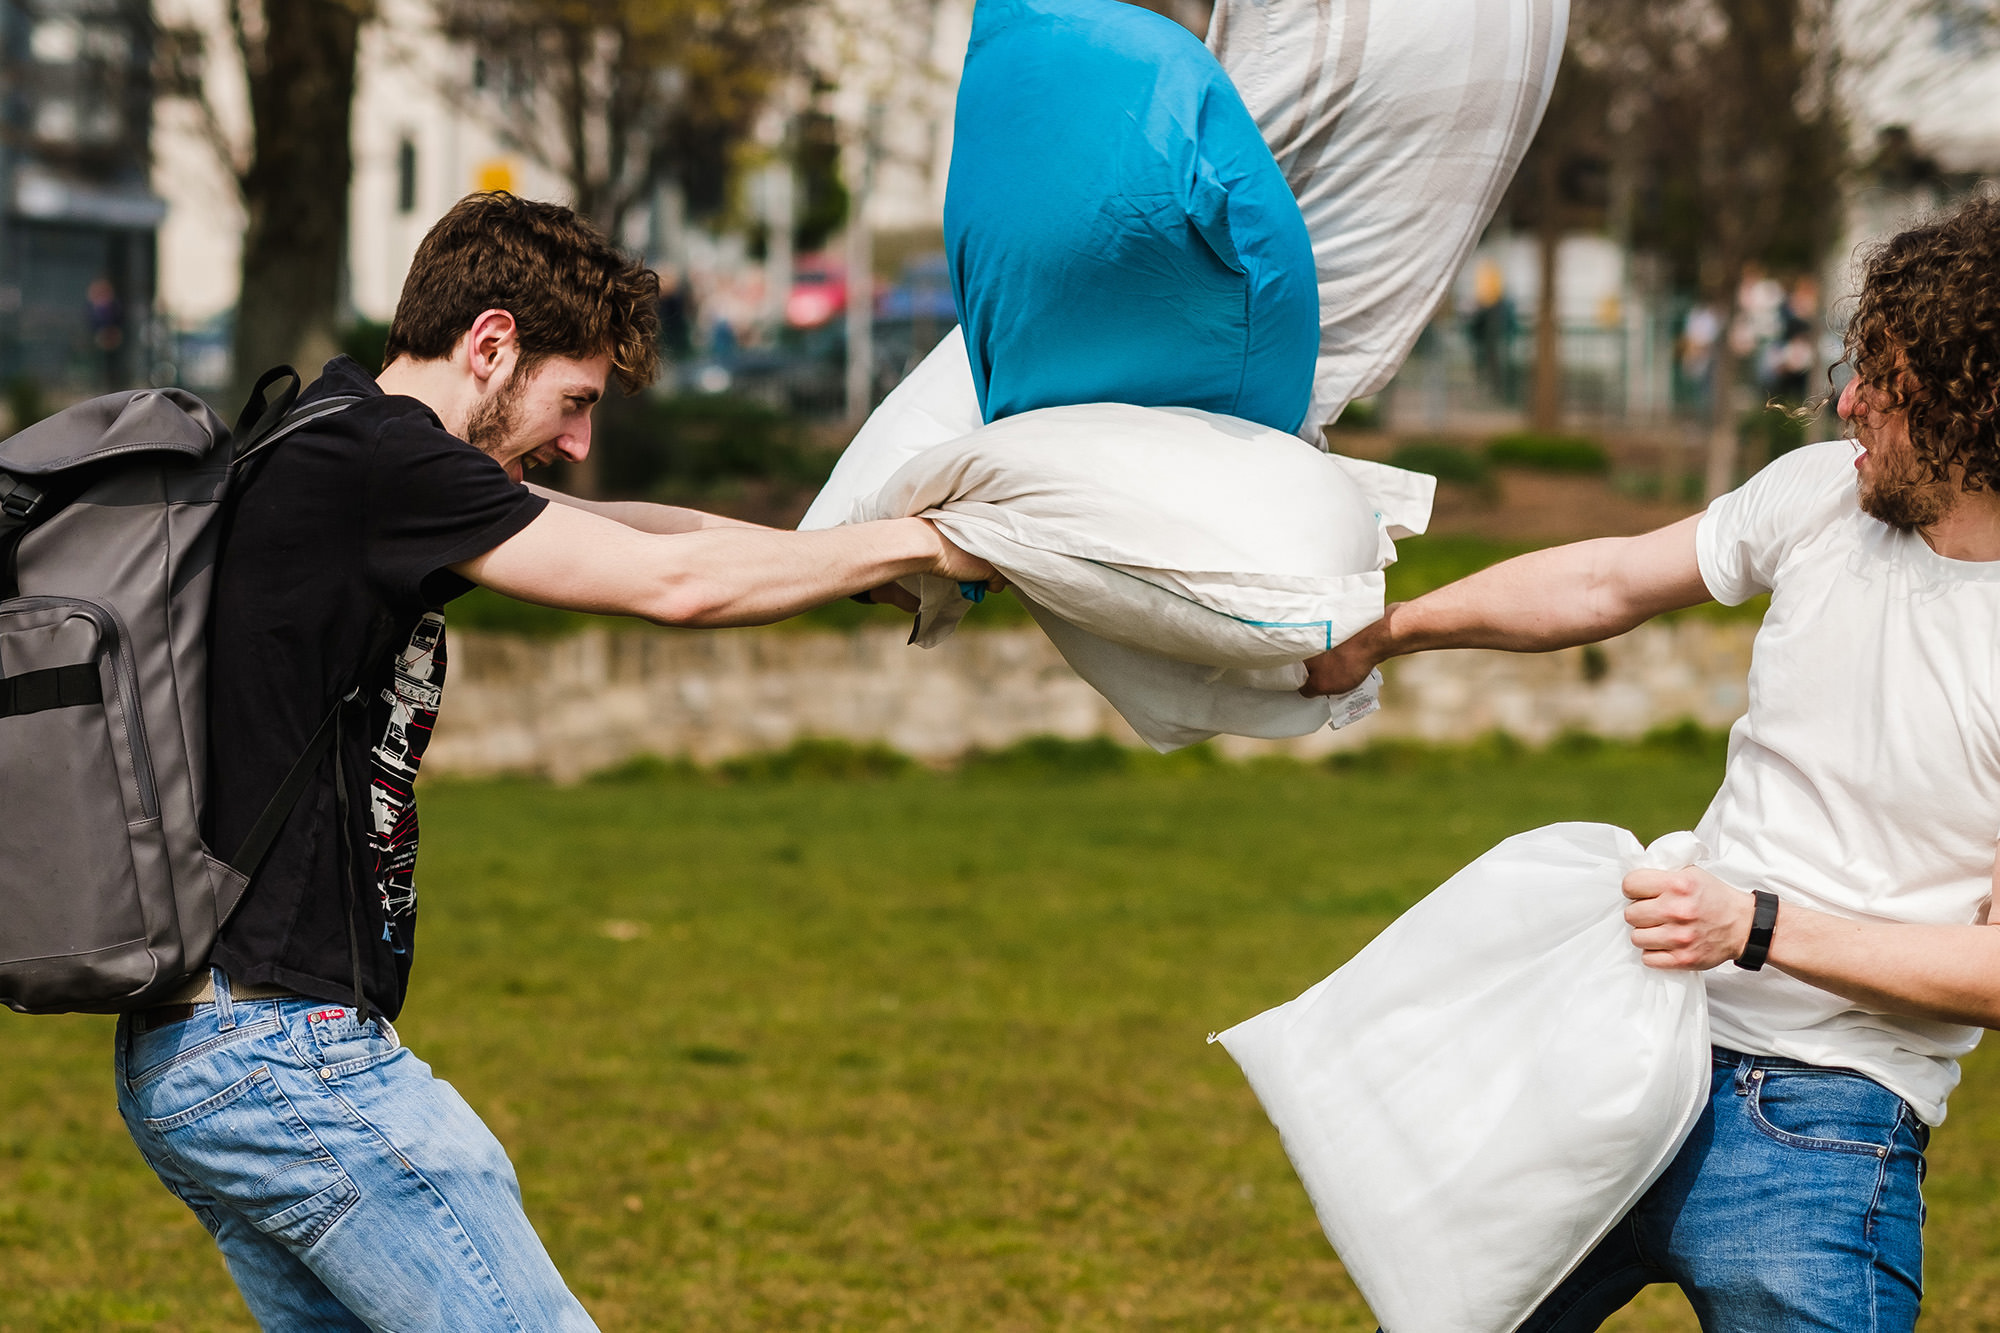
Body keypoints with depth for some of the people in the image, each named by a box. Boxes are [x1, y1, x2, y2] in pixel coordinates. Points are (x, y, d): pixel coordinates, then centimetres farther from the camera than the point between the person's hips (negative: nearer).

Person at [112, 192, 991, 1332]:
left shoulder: (335, 447, 15)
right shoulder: (376, 459, -15)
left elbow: (617, 532, 21)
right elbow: (674, 584, -14)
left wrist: (858, 548, 13)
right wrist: (921, 543, -2)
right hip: (286, 1055, -10)